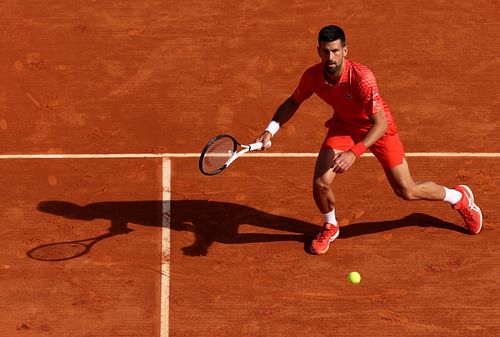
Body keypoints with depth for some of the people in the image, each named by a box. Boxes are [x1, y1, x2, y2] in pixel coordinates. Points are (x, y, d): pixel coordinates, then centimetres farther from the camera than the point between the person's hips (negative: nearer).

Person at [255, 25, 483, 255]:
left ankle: (459, 197, 31)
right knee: (320, 184, -15)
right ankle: (330, 227, 19)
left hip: (378, 129, -4)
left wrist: (354, 153, -49)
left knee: (407, 192, 2)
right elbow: (293, 102, 0)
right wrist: (271, 130, -15)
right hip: (343, 126, 4)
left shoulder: (361, 77, -37)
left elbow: (381, 123, -38)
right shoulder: (312, 76, -21)